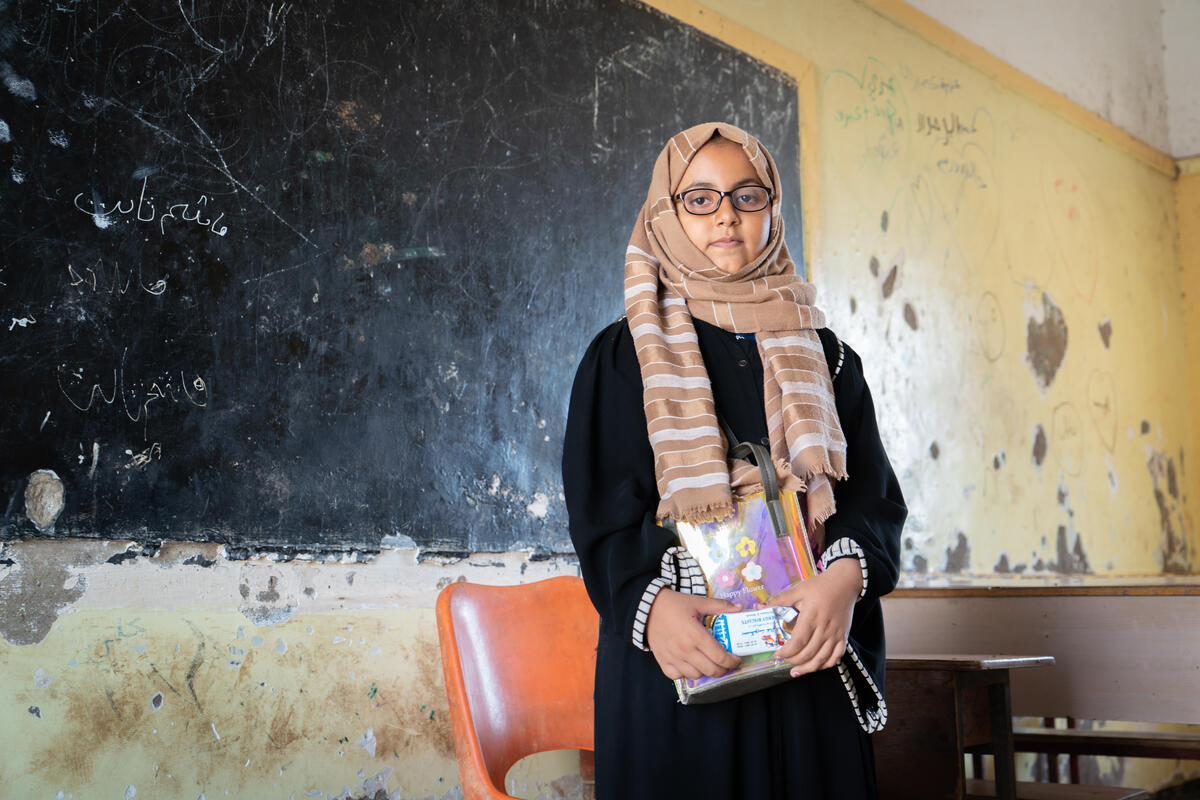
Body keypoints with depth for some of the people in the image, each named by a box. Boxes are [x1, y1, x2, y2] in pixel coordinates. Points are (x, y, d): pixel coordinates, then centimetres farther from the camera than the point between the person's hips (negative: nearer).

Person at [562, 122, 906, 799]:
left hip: (807, 662, 2)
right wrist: (651, 606, -23)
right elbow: (601, 513, -4)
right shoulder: (624, 356, 3)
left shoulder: (826, 360, 10)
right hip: (673, 668, -2)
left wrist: (846, 577, -19)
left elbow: (876, 495, 3)